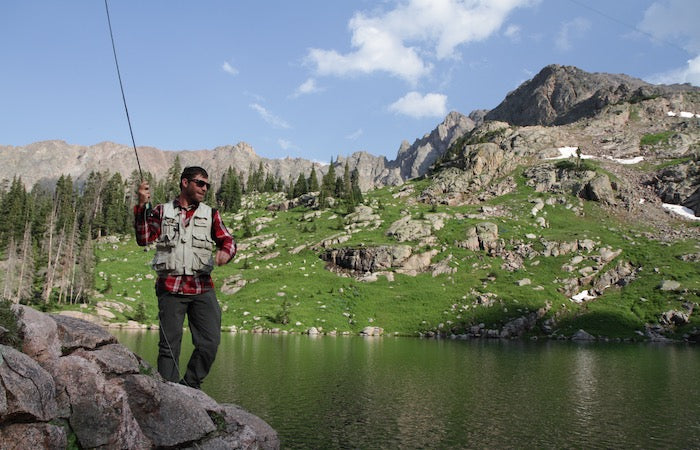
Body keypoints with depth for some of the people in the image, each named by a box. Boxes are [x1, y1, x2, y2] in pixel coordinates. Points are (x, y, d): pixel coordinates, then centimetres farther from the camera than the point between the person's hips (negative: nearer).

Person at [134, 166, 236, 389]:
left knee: (210, 342, -4)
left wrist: (225, 252, -15)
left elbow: (228, 240, 9)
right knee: (169, 344, 0)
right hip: (170, 287, -2)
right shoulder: (162, 211, 11)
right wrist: (142, 205, -13)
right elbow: (144, 238, -2)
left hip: (202, 288, 2)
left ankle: (189, 385, 15)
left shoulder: (210, 214, 16)